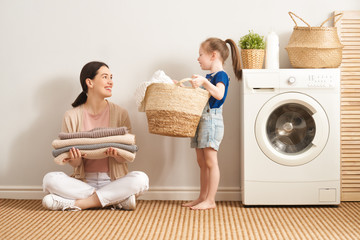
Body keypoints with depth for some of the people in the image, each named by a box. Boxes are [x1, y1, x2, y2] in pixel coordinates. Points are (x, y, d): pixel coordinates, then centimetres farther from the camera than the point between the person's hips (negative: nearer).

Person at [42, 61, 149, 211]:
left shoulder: (120, 113, 2)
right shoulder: (72, 116, 1)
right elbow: (75, 164, 1)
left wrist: (117, 155, -24)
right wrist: (74, 159, -24)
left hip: (113, 181, 0)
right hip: (83, 181, 1)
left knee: (141, 179, -29)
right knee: (50, 179, -27)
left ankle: (76, 203, -24)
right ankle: (117, 200, -24)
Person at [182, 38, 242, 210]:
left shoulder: (220, 75, -9)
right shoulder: (208, 77, 19)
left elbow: (219, 94, -27)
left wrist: (204, 82, -38)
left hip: (212, 120, -9)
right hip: (200, 120, 10)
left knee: (210, 162, -7)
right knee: (202, 162, 12)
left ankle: (210, 200, -4)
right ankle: (202, 197, 18)